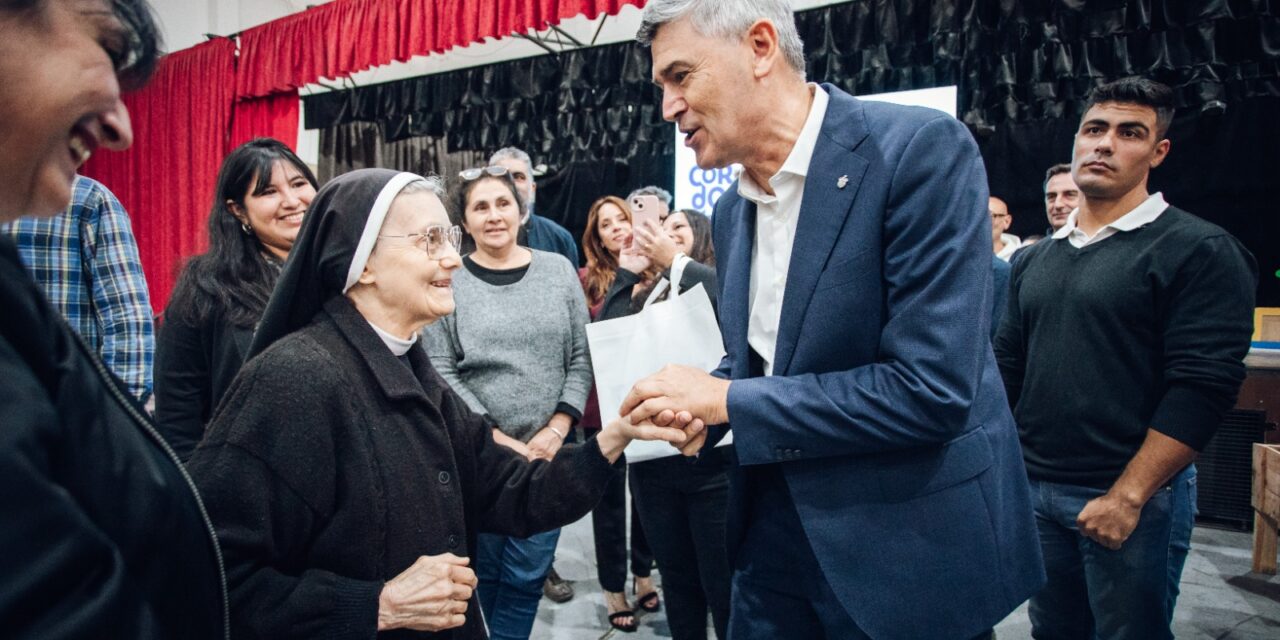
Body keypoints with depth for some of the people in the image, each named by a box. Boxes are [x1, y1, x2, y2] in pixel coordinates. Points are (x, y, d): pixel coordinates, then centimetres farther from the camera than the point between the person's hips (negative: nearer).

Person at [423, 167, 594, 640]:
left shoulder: (558, 270, 4)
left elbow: (581, 357, 4)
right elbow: (440, 373, -6)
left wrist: (557, 430, -7)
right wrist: (499, 440, -11)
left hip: (548, 454, 2)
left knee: (526, 576, 8)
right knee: (482, 572, 10)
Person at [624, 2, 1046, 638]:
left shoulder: (921, 149, -18)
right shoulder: (731, 210, 5)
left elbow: (932, 388, -25)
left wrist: (725, 399, -19)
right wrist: (693, 407, -6)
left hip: (907, 553, -6)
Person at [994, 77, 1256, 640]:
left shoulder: (1199, 250, -7)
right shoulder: (1035, 260, 10)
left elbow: (1204, 385, -15)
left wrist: (1127, 497, -18)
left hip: (1132, 499, -5)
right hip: (1035, 490, 5)